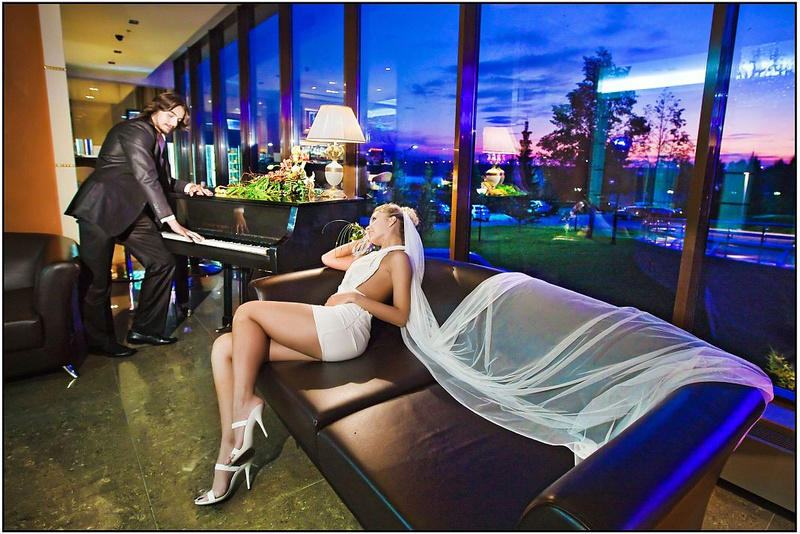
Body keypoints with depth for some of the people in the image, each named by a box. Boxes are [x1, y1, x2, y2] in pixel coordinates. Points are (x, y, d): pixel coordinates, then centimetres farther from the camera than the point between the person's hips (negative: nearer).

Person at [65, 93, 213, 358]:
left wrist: (186, 186, 0)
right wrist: (171, 220, -29)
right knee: (97, 279, 0)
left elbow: (162, 180, 20)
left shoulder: (158, 140, 14)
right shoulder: (136, 129, -14)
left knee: (162, 263, -1)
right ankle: (100, 341, 16)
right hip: (101, 210, -9)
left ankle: (144, 329, 11)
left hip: (132, 211, 9)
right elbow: (146, 178, -24)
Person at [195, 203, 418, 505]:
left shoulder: (398, 257, 8)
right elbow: (328, 258, 46)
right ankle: (230, 447, -7)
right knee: (224, 347, -3)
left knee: (246, 311, -14)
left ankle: (245, 402, -12)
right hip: (324, 335, 9)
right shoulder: (369, 256, 33)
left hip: (343, 328, -9)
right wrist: (365, 240, 38)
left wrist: (355, 297, -10)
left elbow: (402, 316, -4)